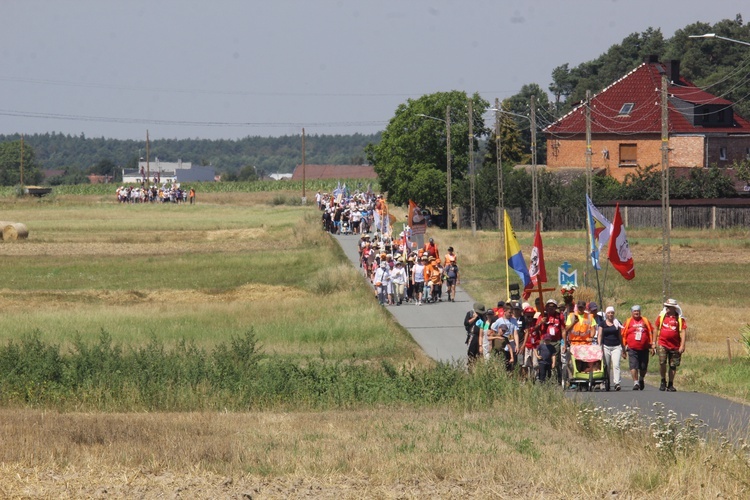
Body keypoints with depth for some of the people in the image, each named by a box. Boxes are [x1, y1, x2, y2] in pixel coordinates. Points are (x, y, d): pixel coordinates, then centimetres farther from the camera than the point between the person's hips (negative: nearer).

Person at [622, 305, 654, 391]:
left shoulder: (645, 321, 9)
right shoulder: (628, 322, 5)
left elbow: (651, 333, 12)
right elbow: (623, 336, 7)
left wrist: (652, 346, 7)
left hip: (644, 349, 2)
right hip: (632, 349, -2)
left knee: (643, 367, 7)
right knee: (633, 366, -11)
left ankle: (641, 379, 33)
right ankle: (635, 383, -8)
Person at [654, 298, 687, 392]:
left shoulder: (680, 318, 1)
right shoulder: (661, 316, 7)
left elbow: (683, 332, -3)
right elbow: (656, 328, 14)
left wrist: (682, 345, -11)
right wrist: (655, 342, 12)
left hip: (675, 345, 0)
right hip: (662, 344, 0)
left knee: (673, 366, 6)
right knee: (662, 362, -15)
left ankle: (670, 385, 17)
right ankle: (663, 381, 5)